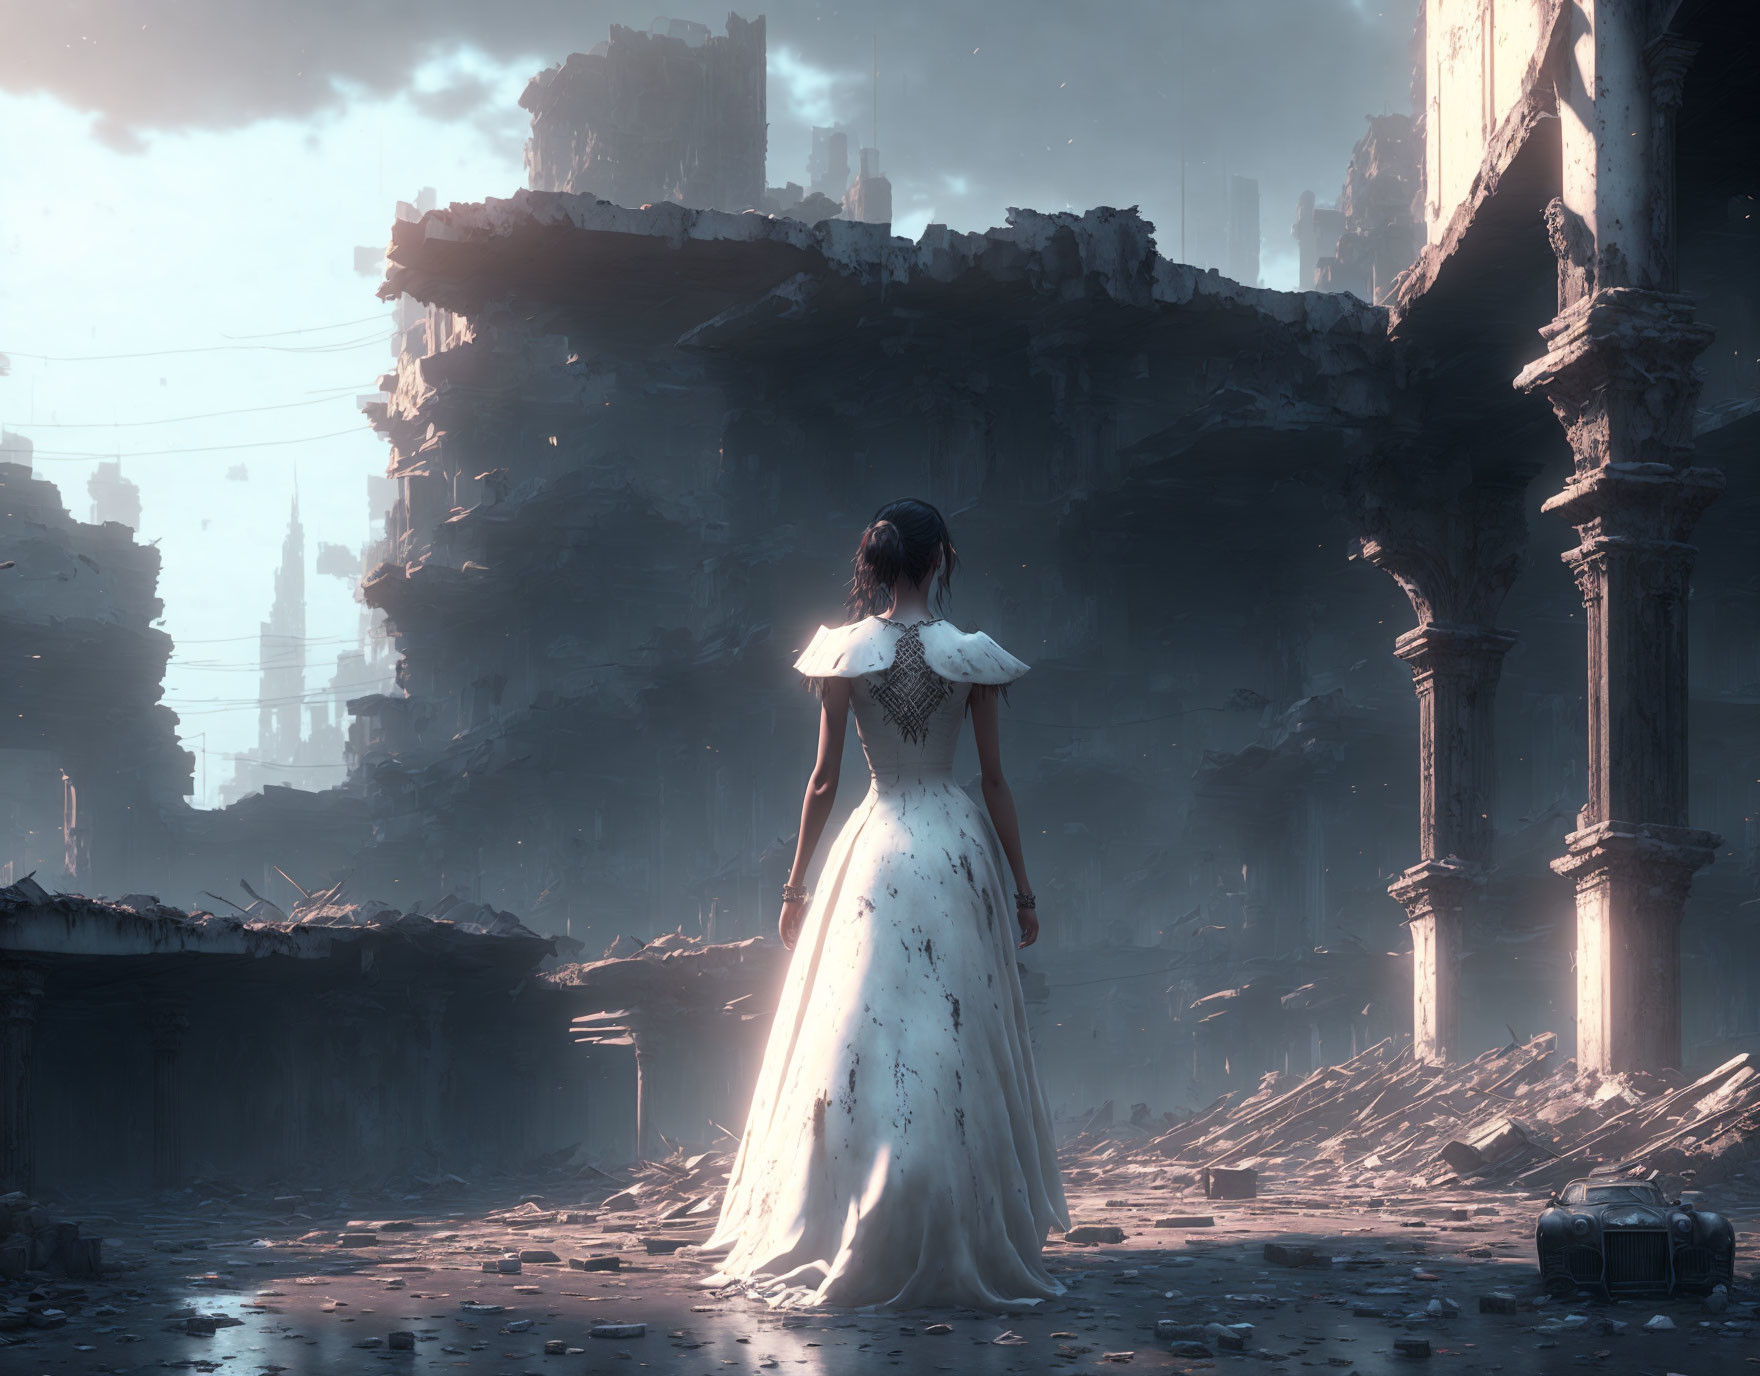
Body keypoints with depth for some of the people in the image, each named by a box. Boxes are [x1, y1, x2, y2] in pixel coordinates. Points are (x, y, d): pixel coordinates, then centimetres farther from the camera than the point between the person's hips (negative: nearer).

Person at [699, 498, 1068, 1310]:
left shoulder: (846, 654, -3)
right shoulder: (971, 657, -2)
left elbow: (824, 781, -1)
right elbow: (995, 782, 0)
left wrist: (796, 884, 7)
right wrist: (1022, 889, 8)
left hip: (875, 848, 0)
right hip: (959, 849, 0)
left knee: (859, 1042, 4)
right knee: (963, 1045, 5)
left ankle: (851, 1250, 4)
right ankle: (968, 1241, 6)